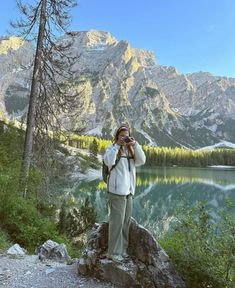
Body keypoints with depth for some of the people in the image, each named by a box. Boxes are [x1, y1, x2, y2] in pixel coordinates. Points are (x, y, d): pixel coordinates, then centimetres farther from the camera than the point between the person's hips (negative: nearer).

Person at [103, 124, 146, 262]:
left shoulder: (131, 150, 14)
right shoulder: (112, 148, -2)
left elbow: (142, 161, -1)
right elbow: (108, 161, -21)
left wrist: (135, 144, -8)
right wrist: (117, 145, -19)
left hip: (129, 190, 6)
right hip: (116, 190, -6)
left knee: (126, 221, 13)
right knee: (117, 221, -1)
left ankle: (122, 249, 27)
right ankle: (113, 252, 12)